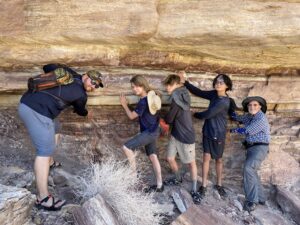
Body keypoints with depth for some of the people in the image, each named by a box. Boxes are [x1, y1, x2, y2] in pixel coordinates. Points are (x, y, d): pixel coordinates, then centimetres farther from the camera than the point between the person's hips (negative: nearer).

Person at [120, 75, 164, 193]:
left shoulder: (143, 101, -23)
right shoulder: (151, 96, 6)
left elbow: (131, 116, -12)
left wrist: (124, 104, 0)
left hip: (149, 132, -10)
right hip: (153, 131, 10)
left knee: (127, 147, -11)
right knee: (153, 156, 14)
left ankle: (134, 173, 3)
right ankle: (159, 185, 22)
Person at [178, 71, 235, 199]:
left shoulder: (224, 102, -22)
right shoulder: (214, 94, 0)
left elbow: (208, 114, -21)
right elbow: (199, 92, 2)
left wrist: (195, 114, -3)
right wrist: (185, 81, -8)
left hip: (218, 135, -5)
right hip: (207, 132, 5)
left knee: (218, 160, 12)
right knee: (206, 158, 5)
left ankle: (219, 185, 31)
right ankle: (204, 186, 14)